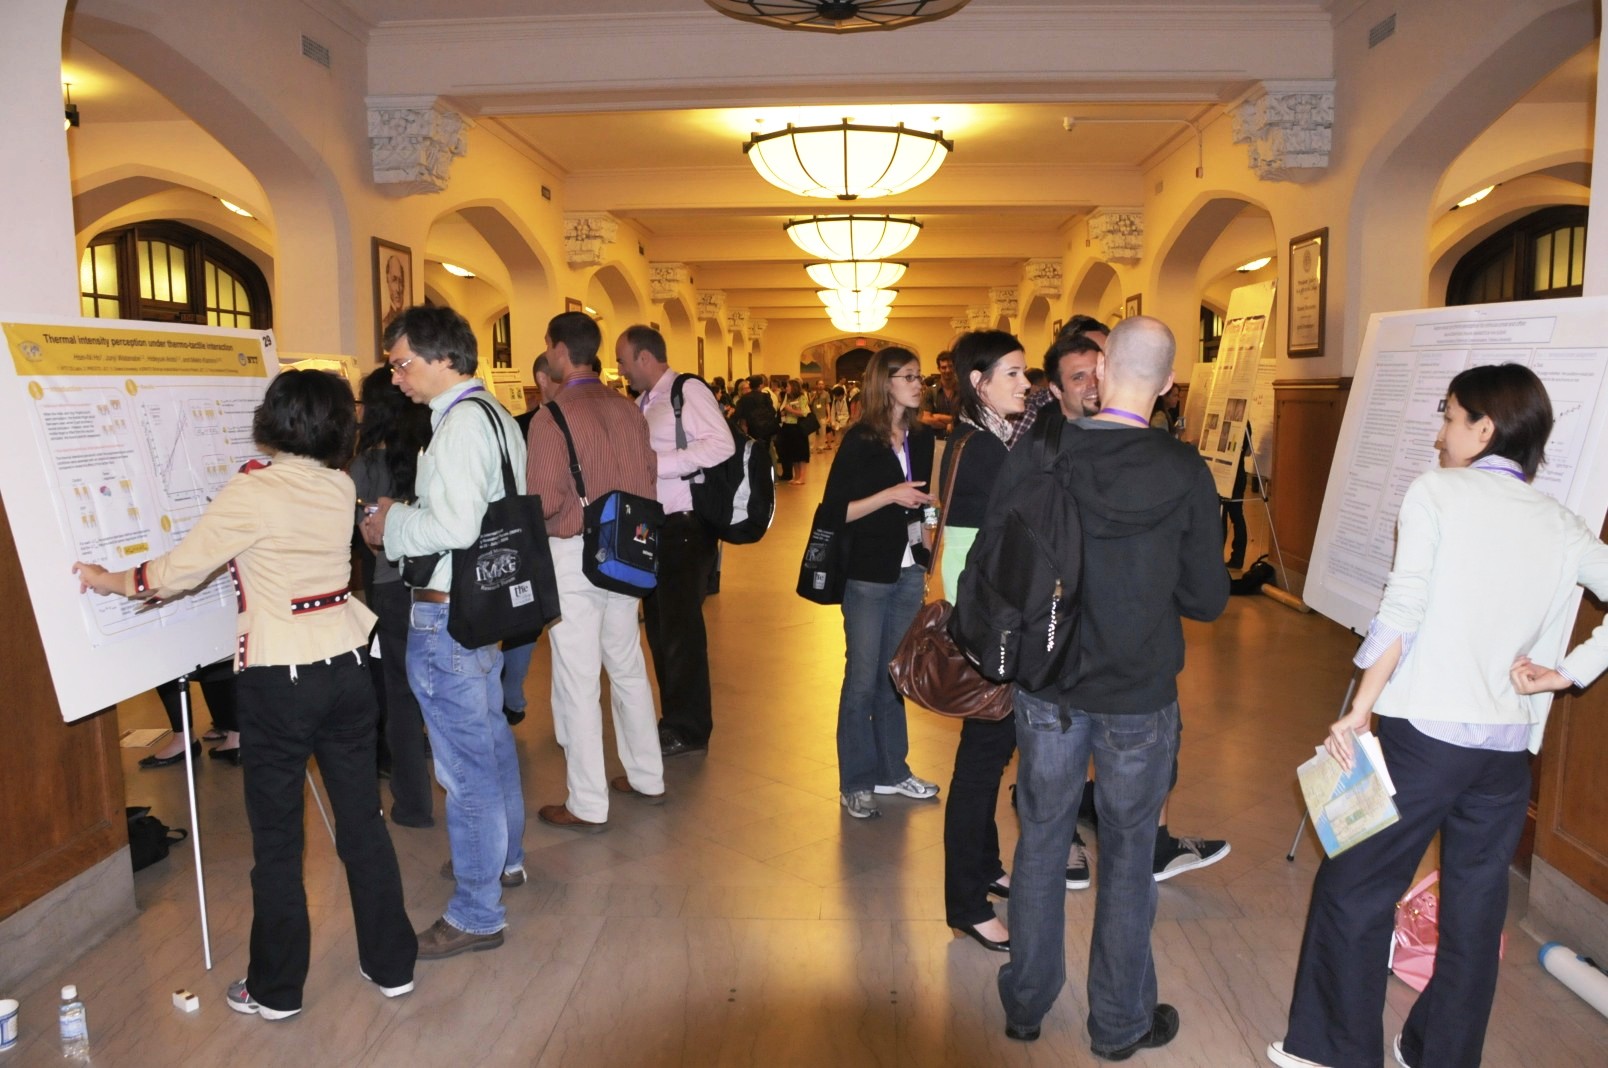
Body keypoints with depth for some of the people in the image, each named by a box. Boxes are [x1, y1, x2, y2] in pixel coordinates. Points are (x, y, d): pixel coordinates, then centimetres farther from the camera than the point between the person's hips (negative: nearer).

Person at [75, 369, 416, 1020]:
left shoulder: (251, 492, -15)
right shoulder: (341, 489, 1)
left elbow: (181, 570, -8)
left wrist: (114, 581, 9)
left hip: (278, 680, -5)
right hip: (347, 667, 5)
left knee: (276, 837, 9)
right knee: (362, 819, 13)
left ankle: (276, 990, 23)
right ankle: (391, 965, 24)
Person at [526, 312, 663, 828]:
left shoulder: (553, 415, -15)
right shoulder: (627, 409, 3)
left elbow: (544, 501, -18)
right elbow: (649, 478, 7)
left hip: (573, 554, -6)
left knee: (577, 681, 2)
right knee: (627, 666, 19)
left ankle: (588, 805, 12)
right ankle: (647, 776, 31)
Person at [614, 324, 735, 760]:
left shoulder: (688, 391, -10)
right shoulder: (646, 402, 15)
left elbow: (722, 445, -23)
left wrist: (658, 463, -22)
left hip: (686, 527, -9)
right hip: (655, 527, 9)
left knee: (680, 627, -1)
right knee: (659, 625, 14)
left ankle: (689, 728, 13)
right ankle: (674, 718, 28)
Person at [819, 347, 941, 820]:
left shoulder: (922, 439, 6)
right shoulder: (859, 441, -10)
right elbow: (834, 511, -14)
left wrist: (930, 503, -4)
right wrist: (889, 496, -21)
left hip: (909, 572, 5)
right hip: (867, 574, -5)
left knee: (894, 673, 14)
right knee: (863, 678, 2)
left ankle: (891, 769, 27)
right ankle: (856, 781, 14)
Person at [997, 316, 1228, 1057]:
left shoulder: (1031, 457, -11)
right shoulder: (1184, 474, -14)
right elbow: (1208, 599, -7)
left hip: (1047, 688, 2)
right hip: (1139, 697, -1)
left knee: (1041, 841, 17)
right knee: (1127, 854, 14)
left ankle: (1025, 1005, 33)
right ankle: (1119, 1023, 31)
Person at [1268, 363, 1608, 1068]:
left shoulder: (1436, 491, -4)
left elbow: (1402, 610, -14)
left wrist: (1358, 711, -12)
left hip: (1425, 731, -5)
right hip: (1509, 746, 6)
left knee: (1355, 889, 7)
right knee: (1475, 905, 16)